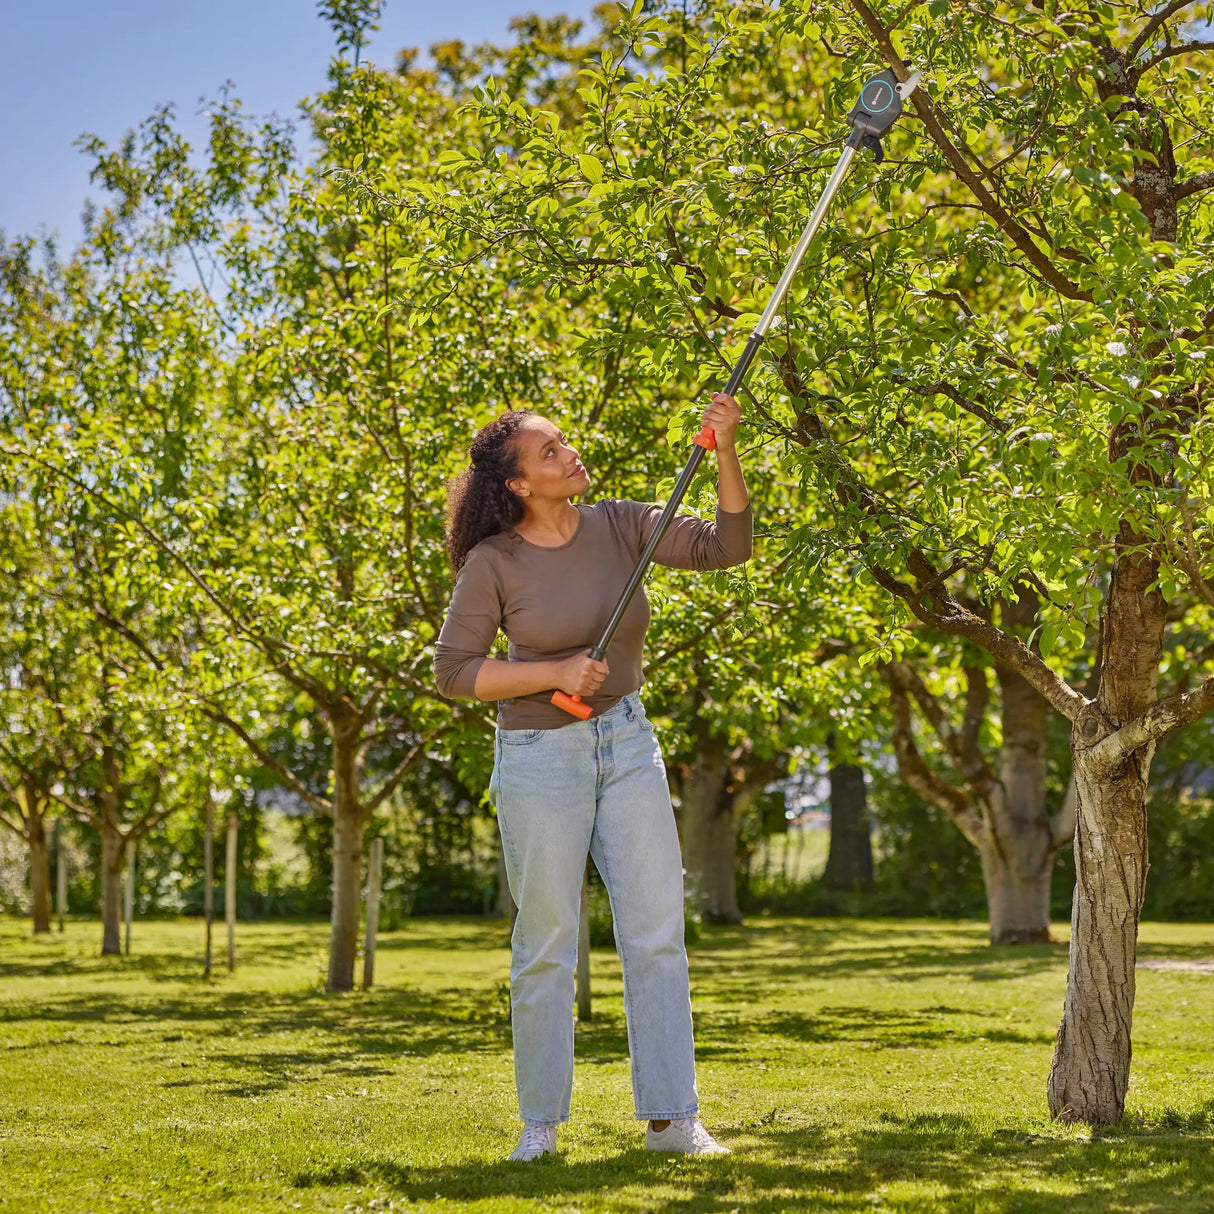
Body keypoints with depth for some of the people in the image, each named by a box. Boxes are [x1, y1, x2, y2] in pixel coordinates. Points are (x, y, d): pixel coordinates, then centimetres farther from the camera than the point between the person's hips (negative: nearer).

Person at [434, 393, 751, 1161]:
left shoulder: (620, 527, -1)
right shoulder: (493, 563, -11)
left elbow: (726, 546, -7)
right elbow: (454, 672, -9)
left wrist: (725, 451, -19)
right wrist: (555, 672, -19)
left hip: (628, 745, 4)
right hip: (540, 757, -3)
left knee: (658, 931, 0)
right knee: (546, 946, 2)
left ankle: (671, 1118, 5)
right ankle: (540, 1124, 15)